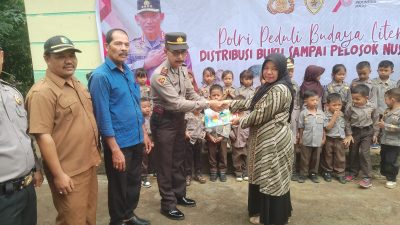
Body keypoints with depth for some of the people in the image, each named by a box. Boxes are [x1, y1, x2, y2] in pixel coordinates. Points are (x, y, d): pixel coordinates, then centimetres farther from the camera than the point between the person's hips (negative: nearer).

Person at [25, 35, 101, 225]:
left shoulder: (76, 84, 9)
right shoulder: (42, 92, -18)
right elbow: (43, 136, -21)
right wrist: (58, 174, -20)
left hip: (89, 164, 8)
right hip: (68, 172, -8)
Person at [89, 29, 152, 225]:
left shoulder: (128, 72, 7)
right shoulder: (100, 76, -16)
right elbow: (103, 116, -19)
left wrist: (144, 133, 13)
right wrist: (115, 150, -19)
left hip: (136, 140, 7)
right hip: (119, 143, -7)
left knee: (134, 182, 22)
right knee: (119, 187, 12)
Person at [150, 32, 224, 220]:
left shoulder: (183, 70, 1)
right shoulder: (159, 75, -24)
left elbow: (191, 95, 5)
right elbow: (177, 103, -29)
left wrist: (211, 105, -10)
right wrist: (207, 104, -30)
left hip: (179, 119, 8)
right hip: (164, 121, -7)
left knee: (178, 160, 19)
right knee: (165, 163, 6)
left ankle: (179, 195, 37)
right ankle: (168, 203, 22)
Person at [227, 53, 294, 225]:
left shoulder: (280, 90, -19)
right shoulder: (268, 87, 14)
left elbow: (262, 114, -20)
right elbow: (252, 103, 16)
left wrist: (240, 121, -9)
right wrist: (230, 103, 11)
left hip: (274, 140, -10)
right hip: (265, 139, 10)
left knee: (272, 178, 2)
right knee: (263, 177, 18)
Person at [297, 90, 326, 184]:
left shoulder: (321, 113, 1)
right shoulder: (303, 113, -9)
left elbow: (324, 127, 7)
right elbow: (301, 127, -4)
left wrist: (323, 138, 6)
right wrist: (300, 139, -2)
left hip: (318, 141, 3)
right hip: (306, 141, -3)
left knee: (316, 158, 14)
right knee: (305, 159, 8)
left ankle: (313, 173, 28)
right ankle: (303, 174, 20)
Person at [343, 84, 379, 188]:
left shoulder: (372, 107, -12)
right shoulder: (350, 107, -14)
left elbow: (375, 121, 1)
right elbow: (347, 121, -3)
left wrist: (375, 134, 2)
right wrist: (348, 134, -3)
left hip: (367, 132, -1)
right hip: (354, 131, 2)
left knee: (364, 152, -9)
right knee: (353, 152, 12)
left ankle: (367, 177, -1)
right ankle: (353, 172, 30)